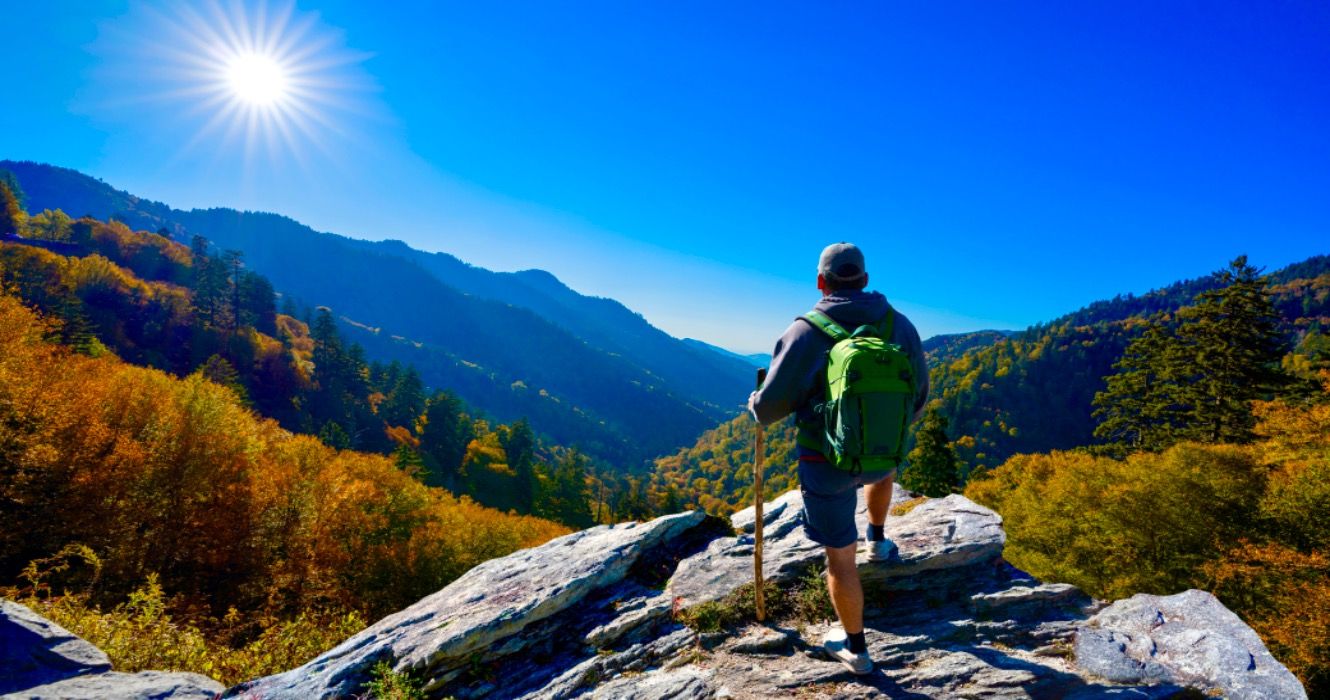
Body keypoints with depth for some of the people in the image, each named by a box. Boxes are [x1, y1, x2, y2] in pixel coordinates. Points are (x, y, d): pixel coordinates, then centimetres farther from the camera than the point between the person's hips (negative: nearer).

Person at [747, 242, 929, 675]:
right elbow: (919, 393, 5)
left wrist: (756, 407, 11)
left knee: (839, 557, 12)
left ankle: (855, 648, 27)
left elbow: (772, 404, -14)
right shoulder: (900, 325, -6)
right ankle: (876, 539, 51)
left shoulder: (805, 333, -18)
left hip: (827, 461, -3)